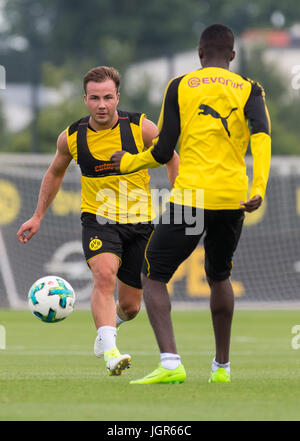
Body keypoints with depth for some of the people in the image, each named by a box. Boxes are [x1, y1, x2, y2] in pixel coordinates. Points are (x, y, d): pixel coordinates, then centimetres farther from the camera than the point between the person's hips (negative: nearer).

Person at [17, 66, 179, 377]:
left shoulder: (141, 128, -11)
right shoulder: (71, 137, -5)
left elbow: (172, 161, 4)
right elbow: (55, 172, 15)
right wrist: (38, 217, 16)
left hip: (140, 221, 1)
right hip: (98, 219, -1)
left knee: (130, 306, 7)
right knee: (104, 275, -31)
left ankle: (110, 323, 44)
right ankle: (110, 351, -39)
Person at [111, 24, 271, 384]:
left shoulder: (180, 87, 6)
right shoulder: (249, 89, 9)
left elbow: (163, 152, 2)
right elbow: (261, 135, -10)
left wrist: (128, 163, 20)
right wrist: (258, 188, -18)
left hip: (190, 197, -3)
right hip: (233, 199, 3)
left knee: (154, 276, 5)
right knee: (219, 276, 25)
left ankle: (170, 362, -15)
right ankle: (222, 366, 28)